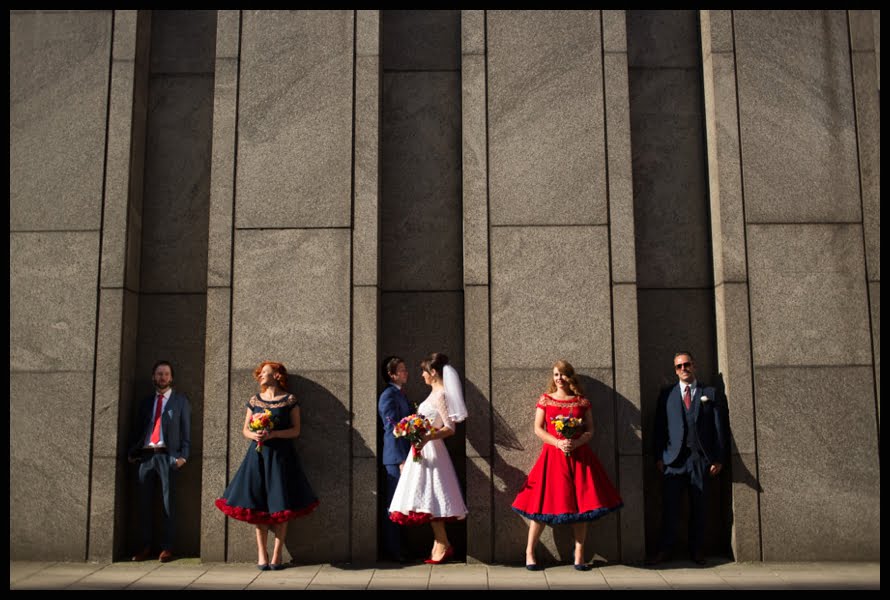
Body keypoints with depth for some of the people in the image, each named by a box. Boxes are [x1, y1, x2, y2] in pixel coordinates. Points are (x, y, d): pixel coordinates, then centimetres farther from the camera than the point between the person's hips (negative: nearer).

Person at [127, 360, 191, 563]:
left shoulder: (180, 400, 7)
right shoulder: (146, 401, 18)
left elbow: (186, 429, 2)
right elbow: (137, 429, 17)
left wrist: (183, 455, -8)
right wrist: (131, 452, 6)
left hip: (167, 456, -3)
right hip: (145, 455, 4)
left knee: (168, 502, -1)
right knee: (145, 502, 4)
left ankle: (167, 548, 3)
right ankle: (145, 546, 11)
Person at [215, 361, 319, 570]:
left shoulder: (290, 400, 1)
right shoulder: (254, 400, 11)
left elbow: (295, 430, -3)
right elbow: (245, 429, 12)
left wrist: (273, 434, -17)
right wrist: (254, 435, -10)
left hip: (281, 456, -3)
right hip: (258, 455, 3)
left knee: (280, 506, -3)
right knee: (258, 507, 1)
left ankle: (277, 555, 5)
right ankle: (261, 555, 9)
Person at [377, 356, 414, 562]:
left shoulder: (400, 394, 16)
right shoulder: (389, 395, -13)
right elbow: (392, 429, -17)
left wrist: (406, 457, 17)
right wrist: (402, 460, -19)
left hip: (404, 454, 9)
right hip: (396, 457, -9)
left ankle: (396, 548, 21)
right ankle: (392, 550, 5)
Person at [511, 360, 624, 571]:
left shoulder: (582, 402, 7)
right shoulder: (545, 400, 5)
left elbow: (590, 430, 5)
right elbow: (538, 429, 1)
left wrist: (576, 443, -14)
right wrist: (558, 442, -14)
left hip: (579, 455, 1)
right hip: (552, 456, -1)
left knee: (580, 505, 0)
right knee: (544, 503, -1)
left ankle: (579, 556, 8)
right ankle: (529, 554, 9)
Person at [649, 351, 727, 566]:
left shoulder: (710, 393, 9)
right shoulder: (666, 395, 10)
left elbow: (718, 427, 6)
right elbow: (659, 427, 8)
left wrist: (719, 459, 0)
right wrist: (659, 457, 0)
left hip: (701, 459, 0)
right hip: (674, 458, 0)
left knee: (699, 507, 5)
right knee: (669, 506, -2)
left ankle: (697, 551, 15)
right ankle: (664, 550, 5)